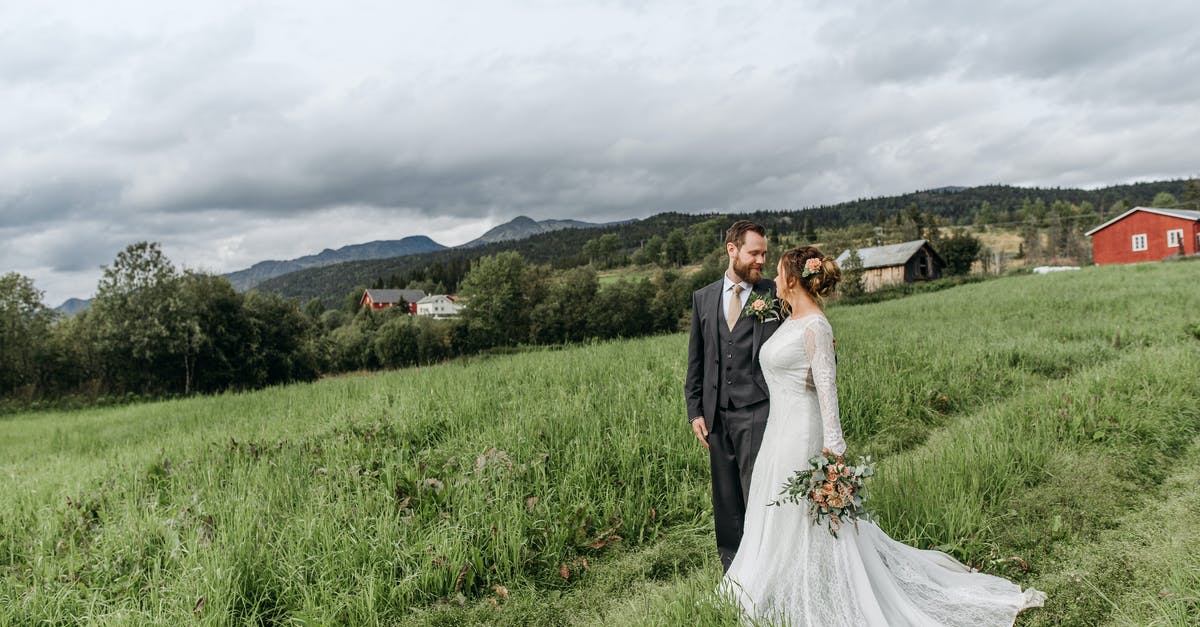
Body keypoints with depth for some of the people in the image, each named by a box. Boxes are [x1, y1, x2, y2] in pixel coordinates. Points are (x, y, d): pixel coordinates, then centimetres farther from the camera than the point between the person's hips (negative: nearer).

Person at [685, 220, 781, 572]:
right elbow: (696, 360, 12)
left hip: (757, 411, -4)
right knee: (725, 498, 13)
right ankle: (731, 567, 27)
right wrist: (695, 411, 8)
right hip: (717, 414, 4)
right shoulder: (703, 298, 11)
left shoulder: (775, 295, 1)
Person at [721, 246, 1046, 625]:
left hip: (802, 436, -10)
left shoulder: (815, 327, -18)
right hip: (781, 428, 10)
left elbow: (827, 388, -21)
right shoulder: (791, 320, 9)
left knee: (810, 521, 3)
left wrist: (832, 448, -22)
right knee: (784, 519, 20)